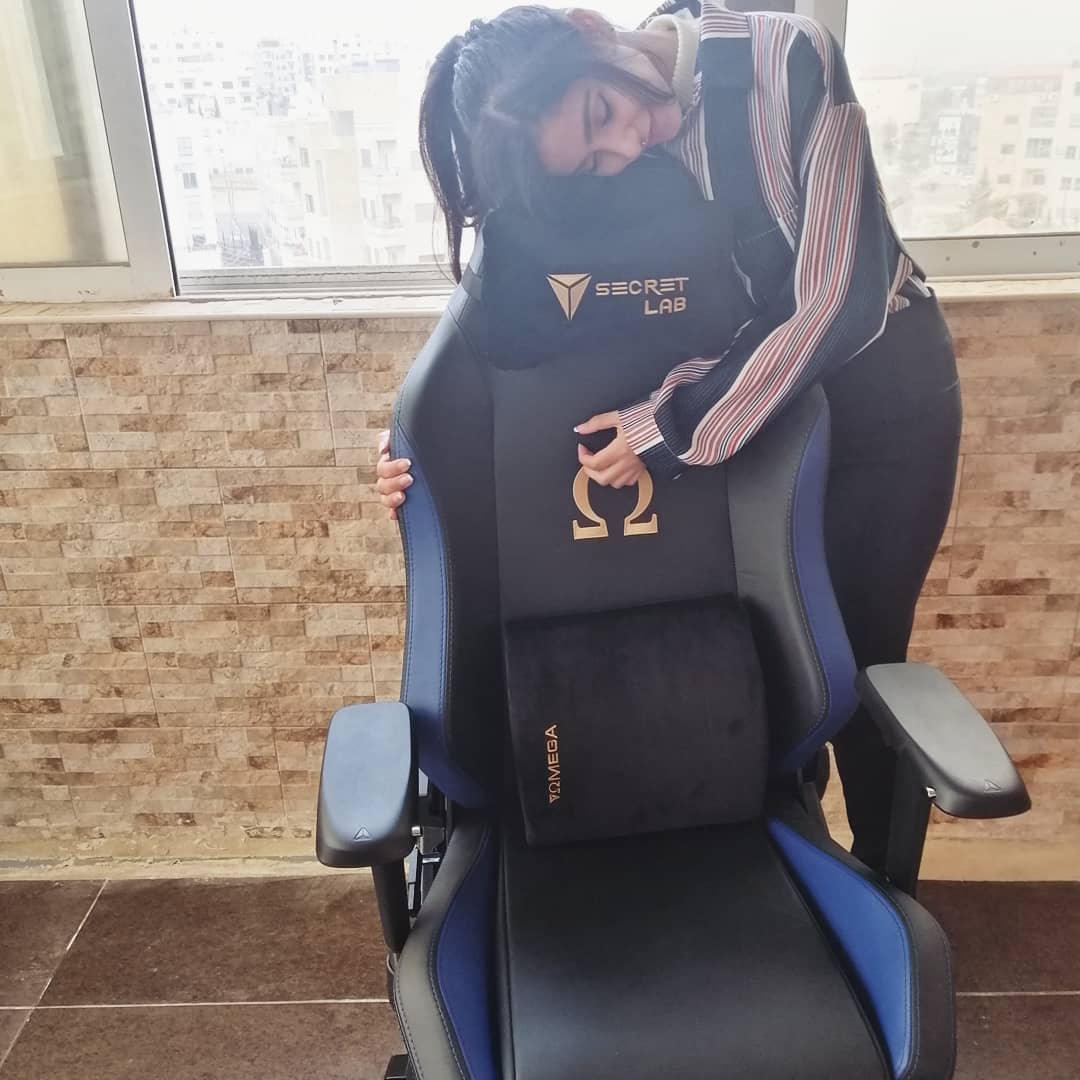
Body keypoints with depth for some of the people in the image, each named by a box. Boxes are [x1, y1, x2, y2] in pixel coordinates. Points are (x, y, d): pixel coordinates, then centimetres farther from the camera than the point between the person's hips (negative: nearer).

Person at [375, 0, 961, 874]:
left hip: (881, 387, -3)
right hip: (744, 395, 3)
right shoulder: (597, 171, -14)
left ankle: (882, 884, 33)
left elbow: (839, 298, -27)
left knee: (859, 657, 7)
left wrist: (681, 428, -26)